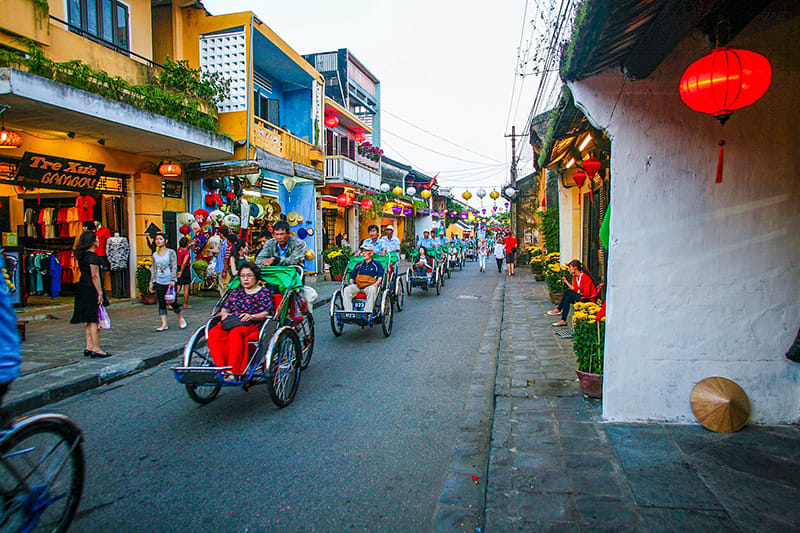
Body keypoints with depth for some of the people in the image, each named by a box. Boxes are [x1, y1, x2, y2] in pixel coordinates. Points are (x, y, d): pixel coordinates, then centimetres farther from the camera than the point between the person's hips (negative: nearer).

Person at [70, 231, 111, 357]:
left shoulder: (82, 255, 14)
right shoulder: (93, 256, -14)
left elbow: (83, 273, 17)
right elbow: (94, 276, -18)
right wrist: (100, 293, -17)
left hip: (82, 289, 9)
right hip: (91, 290, -9)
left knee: (89, 320, 14)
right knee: (94, 320, -6)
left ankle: (89, 347, 18)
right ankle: (95, 348, -5)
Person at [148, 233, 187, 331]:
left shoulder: (171, 252, -1)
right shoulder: (155, 254, 11)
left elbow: (174, 267, -6)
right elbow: (153, 269, 15)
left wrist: (173, 280, -15)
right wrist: (151, 282, 11)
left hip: (169, 281, -4)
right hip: (159, 282, 4)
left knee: (173, 302, -4)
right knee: (161, 303, 2)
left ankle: (180, 318, 22)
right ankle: (164, 324, 7)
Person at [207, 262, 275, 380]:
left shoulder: (264, 292, 13)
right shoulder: (236, 292, 28)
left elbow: (267, 313, 1)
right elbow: (225, 308, 24)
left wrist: (251, 316, -17)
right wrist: (224, 314, -1)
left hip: (253, 325, -5)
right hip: (231, 323, 5)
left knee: (236, 332, -39)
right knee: (213, 333, -27)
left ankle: (234, 371, -41)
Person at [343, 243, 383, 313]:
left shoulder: (376, 264, 18)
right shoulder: (359, 265, 29)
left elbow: (380, 276, 6)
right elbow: (352, 275, 25)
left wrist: (377, 283, -14)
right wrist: (351, 283, 4)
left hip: (370, 285, -3)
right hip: (357, 285, 3)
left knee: (372, 289, -40)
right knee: (346, 290, -27)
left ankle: (368, 312, -43)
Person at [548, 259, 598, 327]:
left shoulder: (585, 277, -19)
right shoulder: (575, 277, 8)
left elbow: (587, 293, -21)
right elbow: (575, 289, 7)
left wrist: (579, 293, -5)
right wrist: (566, 281, 8)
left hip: (589, 299, -9)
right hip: (581, 296, 9)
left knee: (568, 291, -20)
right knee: (567, 298, -14)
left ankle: (558, 310, -12)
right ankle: (563, 320, -14)